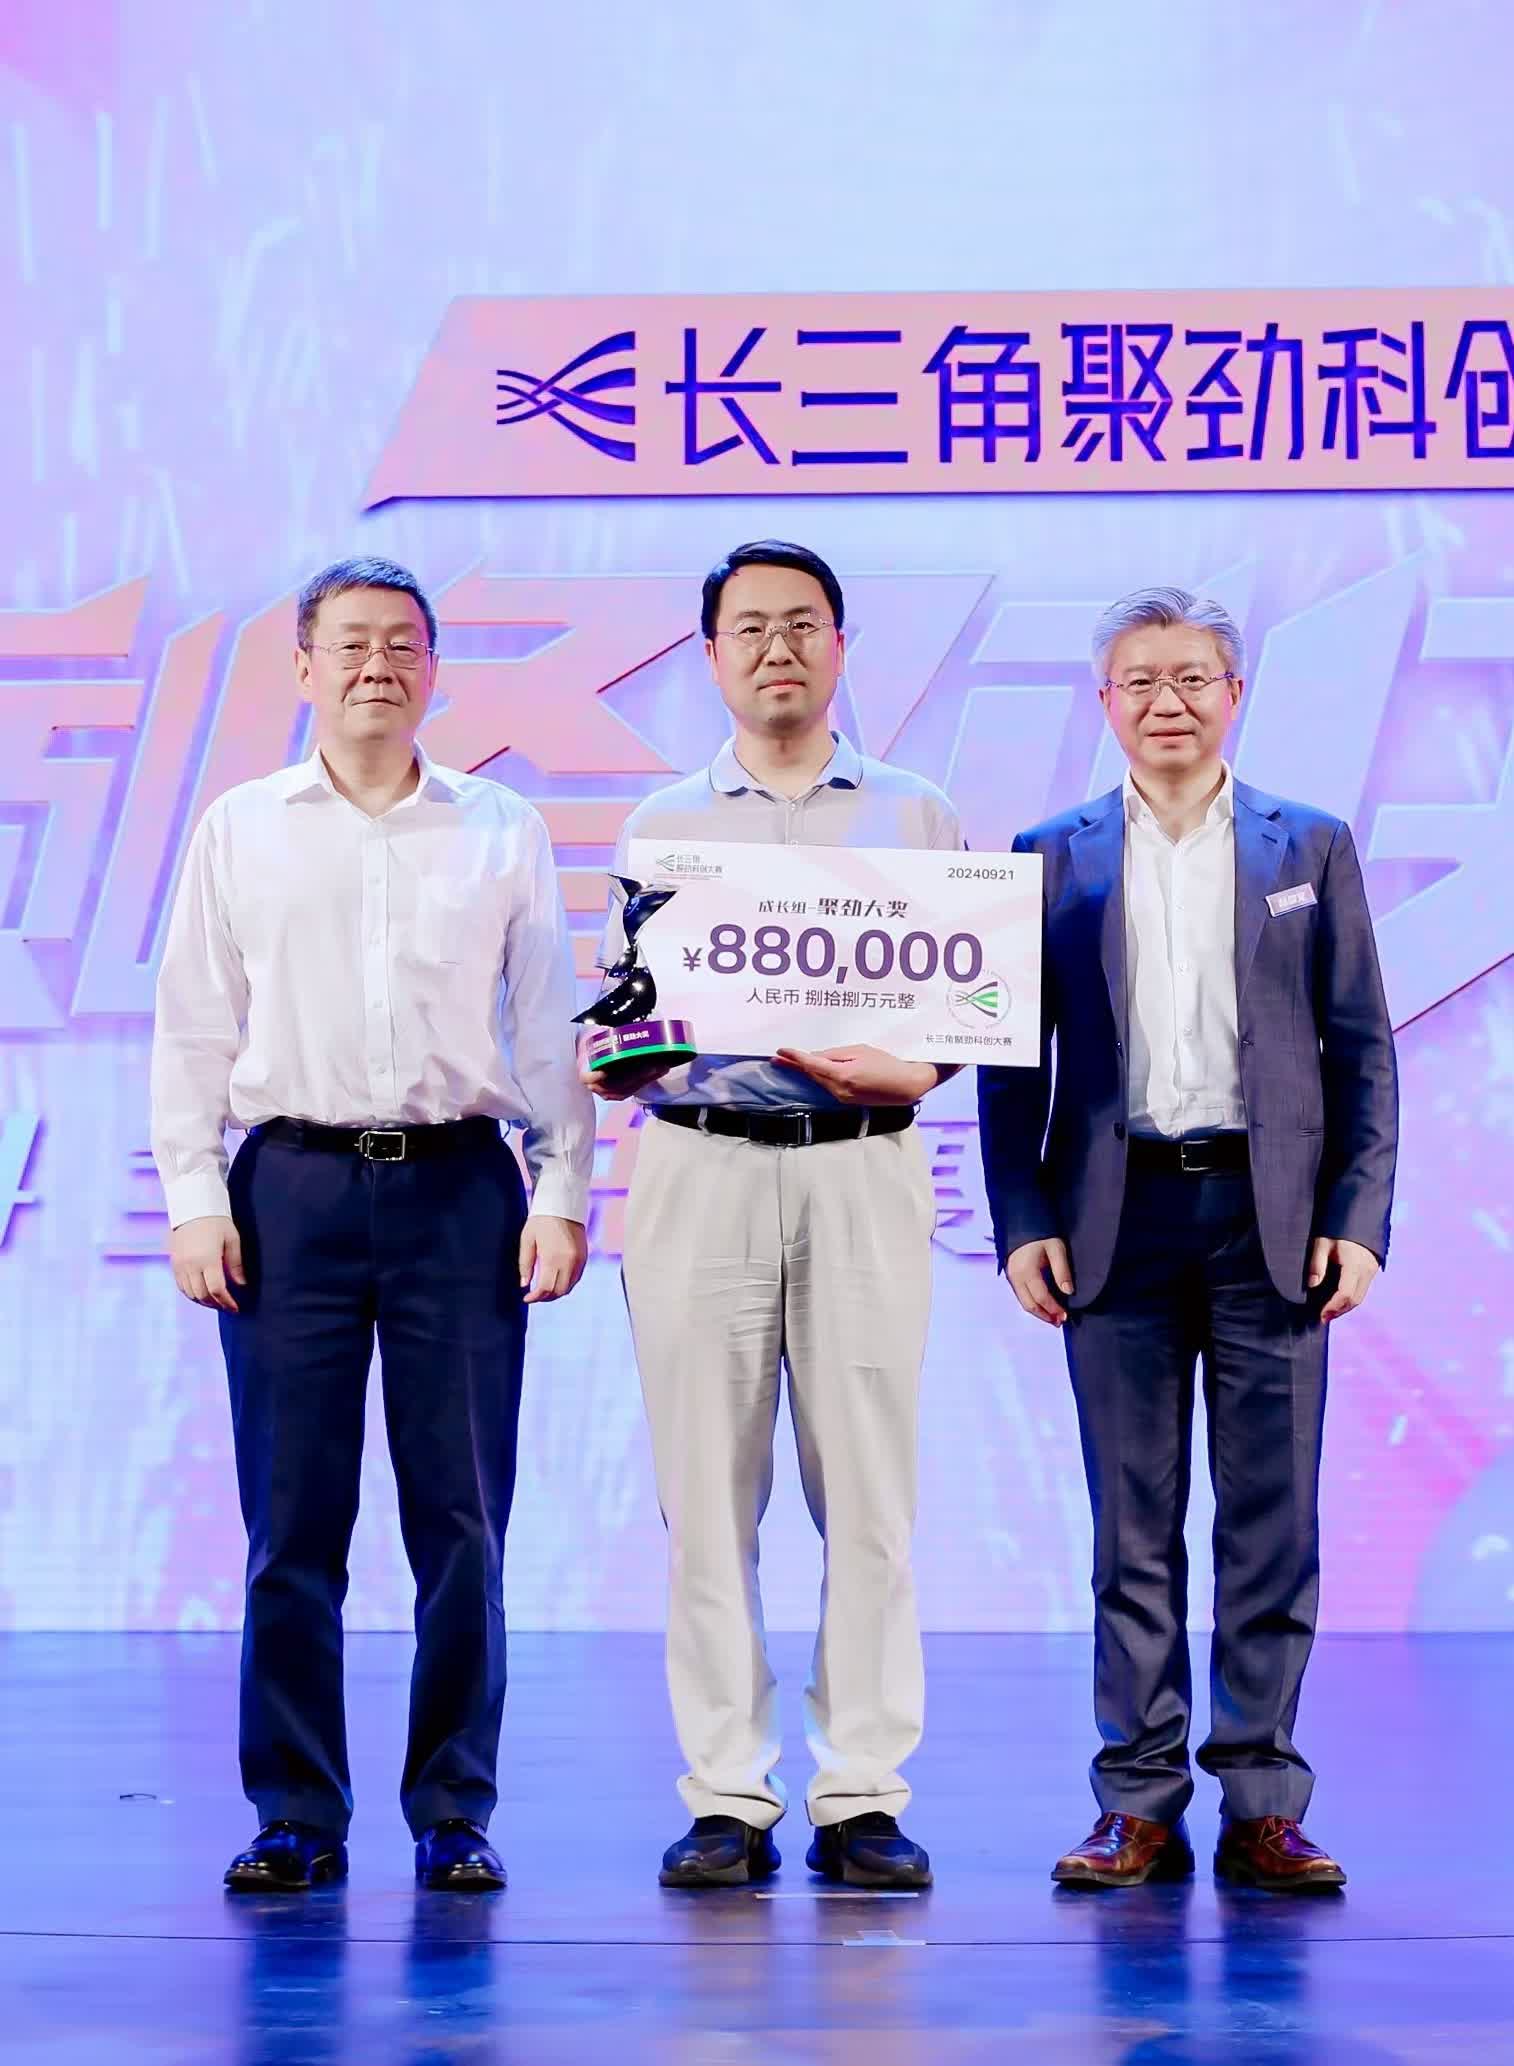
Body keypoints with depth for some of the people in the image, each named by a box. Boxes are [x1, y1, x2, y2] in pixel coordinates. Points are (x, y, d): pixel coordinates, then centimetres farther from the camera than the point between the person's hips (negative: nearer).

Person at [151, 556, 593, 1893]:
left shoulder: (503, 832, 10)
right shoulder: (241, 829, 10)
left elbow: (551, 1030, 9)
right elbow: (193, 1031, 8)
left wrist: (563, 1195, 1)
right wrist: (194, 1202, 0)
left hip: (459, 1188, 0)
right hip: (292, 1187, 0)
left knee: (463, 1519, 1)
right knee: (292, 1519, 1)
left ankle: (455, 1812, 11)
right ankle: (296, 1815, 11)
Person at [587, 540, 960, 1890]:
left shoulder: (915, 817, 12)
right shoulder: (662, 826, 15)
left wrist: (909, 1072, -12)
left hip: (863, 1173, 0)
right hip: (701, 1171, 1)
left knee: (869, 1495, -2)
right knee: (708, 1496, 0)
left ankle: (864, 1797, 4)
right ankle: (728, 1799, 6)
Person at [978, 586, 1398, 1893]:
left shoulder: (1312, 848, 9)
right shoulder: (1053, 858, 9)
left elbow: (1362, 1050, 6)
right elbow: (1012, 1059, 7)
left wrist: (1359, 1221, -3)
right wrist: (1021, 1224, -2)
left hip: (1271, 1223, 0)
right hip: (1121, 1223, 0)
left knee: (1274, 1524, 2)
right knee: (1133, 1528, 4)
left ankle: (1263, 1808, 10)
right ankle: (1140, 1809, 11)